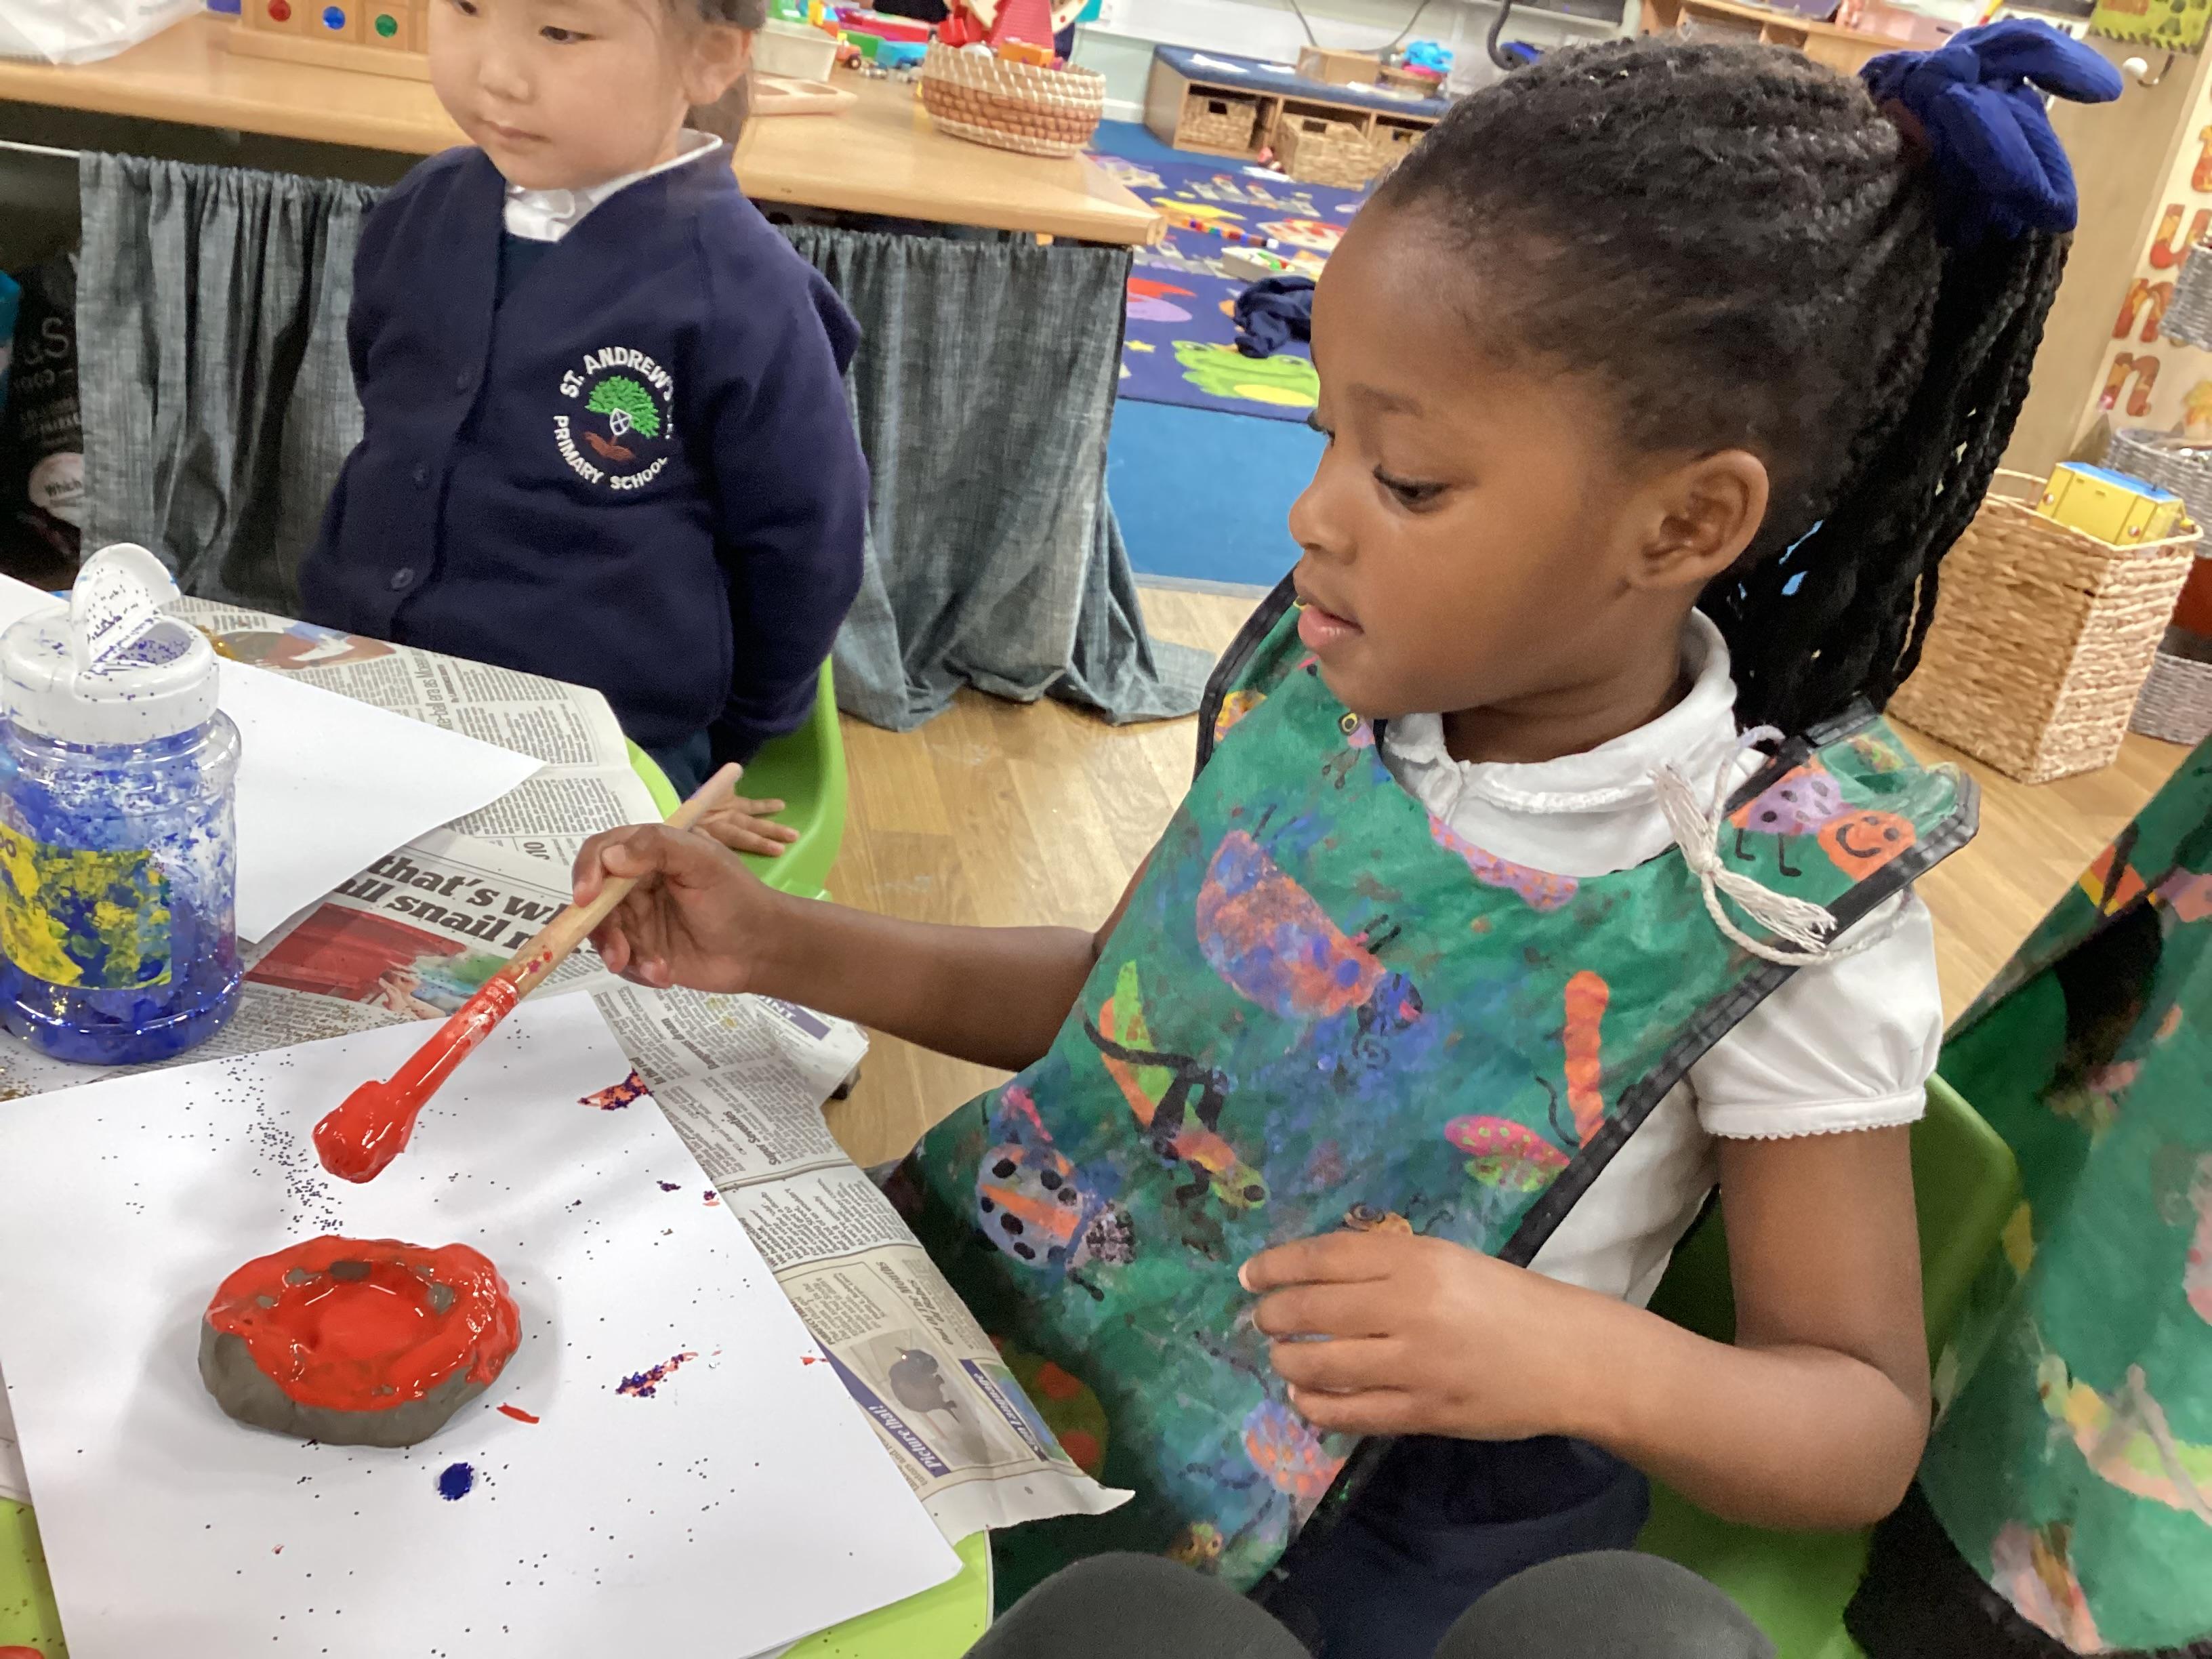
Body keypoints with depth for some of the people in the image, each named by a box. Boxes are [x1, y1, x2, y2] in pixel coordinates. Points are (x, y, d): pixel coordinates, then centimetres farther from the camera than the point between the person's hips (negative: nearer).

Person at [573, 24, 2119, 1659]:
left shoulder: (1785, 901, -21)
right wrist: (785, 946, -3)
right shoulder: (1316, 672, -9)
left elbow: (1866, 1424, -13)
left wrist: (1580, 1360, -34)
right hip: (1049, 1341, 4)